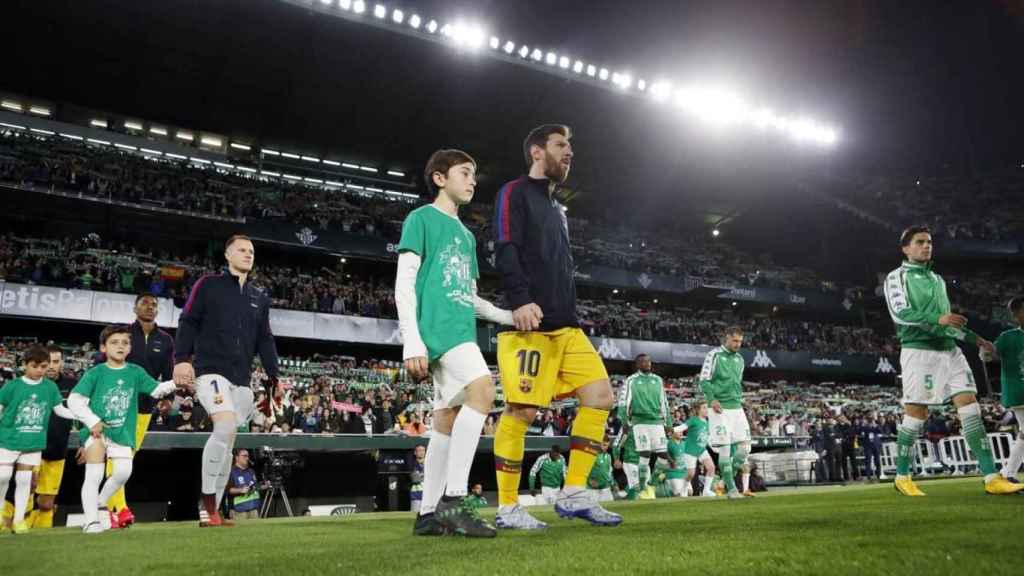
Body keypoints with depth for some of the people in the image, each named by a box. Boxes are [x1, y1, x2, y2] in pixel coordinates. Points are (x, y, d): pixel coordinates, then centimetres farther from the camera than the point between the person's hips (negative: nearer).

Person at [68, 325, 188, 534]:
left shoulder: (136, 372, 6)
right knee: (94, 475, -6)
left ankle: (101, 503, 19)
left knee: (123, 472, -9)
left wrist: (176, 383, -16)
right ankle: (91, 520, 3)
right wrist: (93, 421, -14)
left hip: (123, 433, 3)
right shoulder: (95, 373, -3)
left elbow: (156, 390, 3)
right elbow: (73, 400, -6)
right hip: (97, 430, -2)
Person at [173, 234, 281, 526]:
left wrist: (273, 375, 10)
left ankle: (212, 512, 14)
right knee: (226, 425, -26)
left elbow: (265, 340, 18)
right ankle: (207, 504, -14)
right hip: (210, 370, -5)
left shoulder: (260, 298, 18)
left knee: (227, 443, 5)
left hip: (242, 378, 6)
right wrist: (181, 359, -13)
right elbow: (188, 323, 0)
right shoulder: (208, 285, 5)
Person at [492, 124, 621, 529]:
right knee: (521, 411, -8)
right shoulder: (515, 193, 2)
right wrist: (520, 299, -25)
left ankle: (573, 495, 5)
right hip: (529, 323, -9)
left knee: (600, 397, 0)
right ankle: (507, 508, 3)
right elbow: (505, 251, -12)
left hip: (565, 325, 9)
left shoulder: (557, 208, 28)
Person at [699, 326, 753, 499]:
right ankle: (731, 489, -2)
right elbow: (704, 380, -7)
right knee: (725, 448, -7)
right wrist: (711, 399, -20)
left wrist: (740, 400, 18)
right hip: (719, 409, -6)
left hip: (736, 407, 7)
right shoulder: (714, 355, -3)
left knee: (744, 445, -1)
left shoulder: (739, 359, 17)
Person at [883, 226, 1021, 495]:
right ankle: (902, 477, 7)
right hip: (919, 350, -7)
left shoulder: (937, 279, 24)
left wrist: (975, 339, 25)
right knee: (916, 412, -5)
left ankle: (992, 478, -4)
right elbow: (900, 313, -14)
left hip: (949, 350, 7)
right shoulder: (897, 277, 2)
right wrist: (938, 318, -25)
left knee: (970, 406, -3)